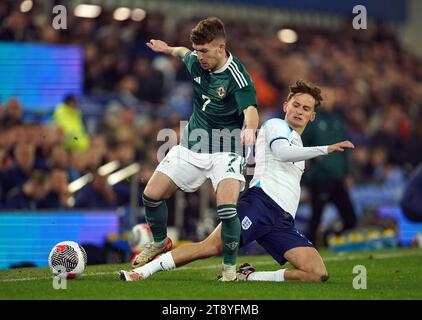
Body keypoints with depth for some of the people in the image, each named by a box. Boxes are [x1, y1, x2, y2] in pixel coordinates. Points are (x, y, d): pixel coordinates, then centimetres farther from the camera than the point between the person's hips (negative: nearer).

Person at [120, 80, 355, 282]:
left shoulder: (298, 145, 34)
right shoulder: (276, 125, 12)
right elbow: (282, 152, -10)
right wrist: (326, 149, -11)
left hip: (283, 222, 7)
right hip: (261, 201, -7)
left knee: (318, 274, -13)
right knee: (213, 245, -27)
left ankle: (248, 277, -7)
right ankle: (141, 272, -26)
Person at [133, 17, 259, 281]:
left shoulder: (237, 76, -23)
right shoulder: (196, 62, -4)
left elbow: (251, 110, -39)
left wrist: (250, 128, -60)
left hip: (225, 151, -6)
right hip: (191, 147, 6)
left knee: (227, 208, -27)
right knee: (151, 195, 2)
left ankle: (230, 266, -6)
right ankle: (160, 242, 32)